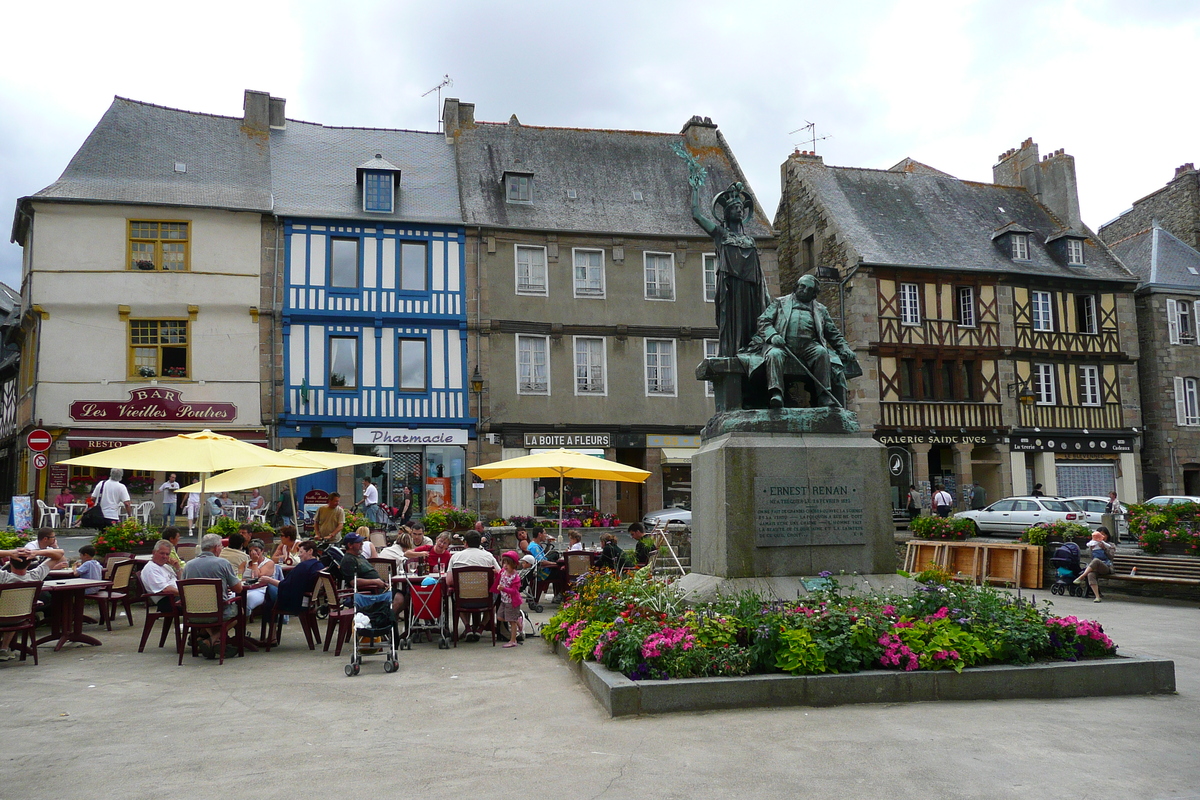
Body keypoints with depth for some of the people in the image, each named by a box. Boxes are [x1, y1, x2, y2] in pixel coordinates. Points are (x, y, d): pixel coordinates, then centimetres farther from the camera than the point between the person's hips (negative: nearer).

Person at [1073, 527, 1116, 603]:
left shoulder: (1111, 545, 20)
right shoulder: (1093, 544, 25)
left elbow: (1111, 557, 3)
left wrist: (1104, 548, -9)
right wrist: (1091, 549, -1)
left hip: (1106, 568, -2)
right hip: (1094, 568, 2)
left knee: (1096, 560, -38)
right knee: (1090, 575, -36)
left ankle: (1081, 577, -39)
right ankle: (1097, 596, -44)